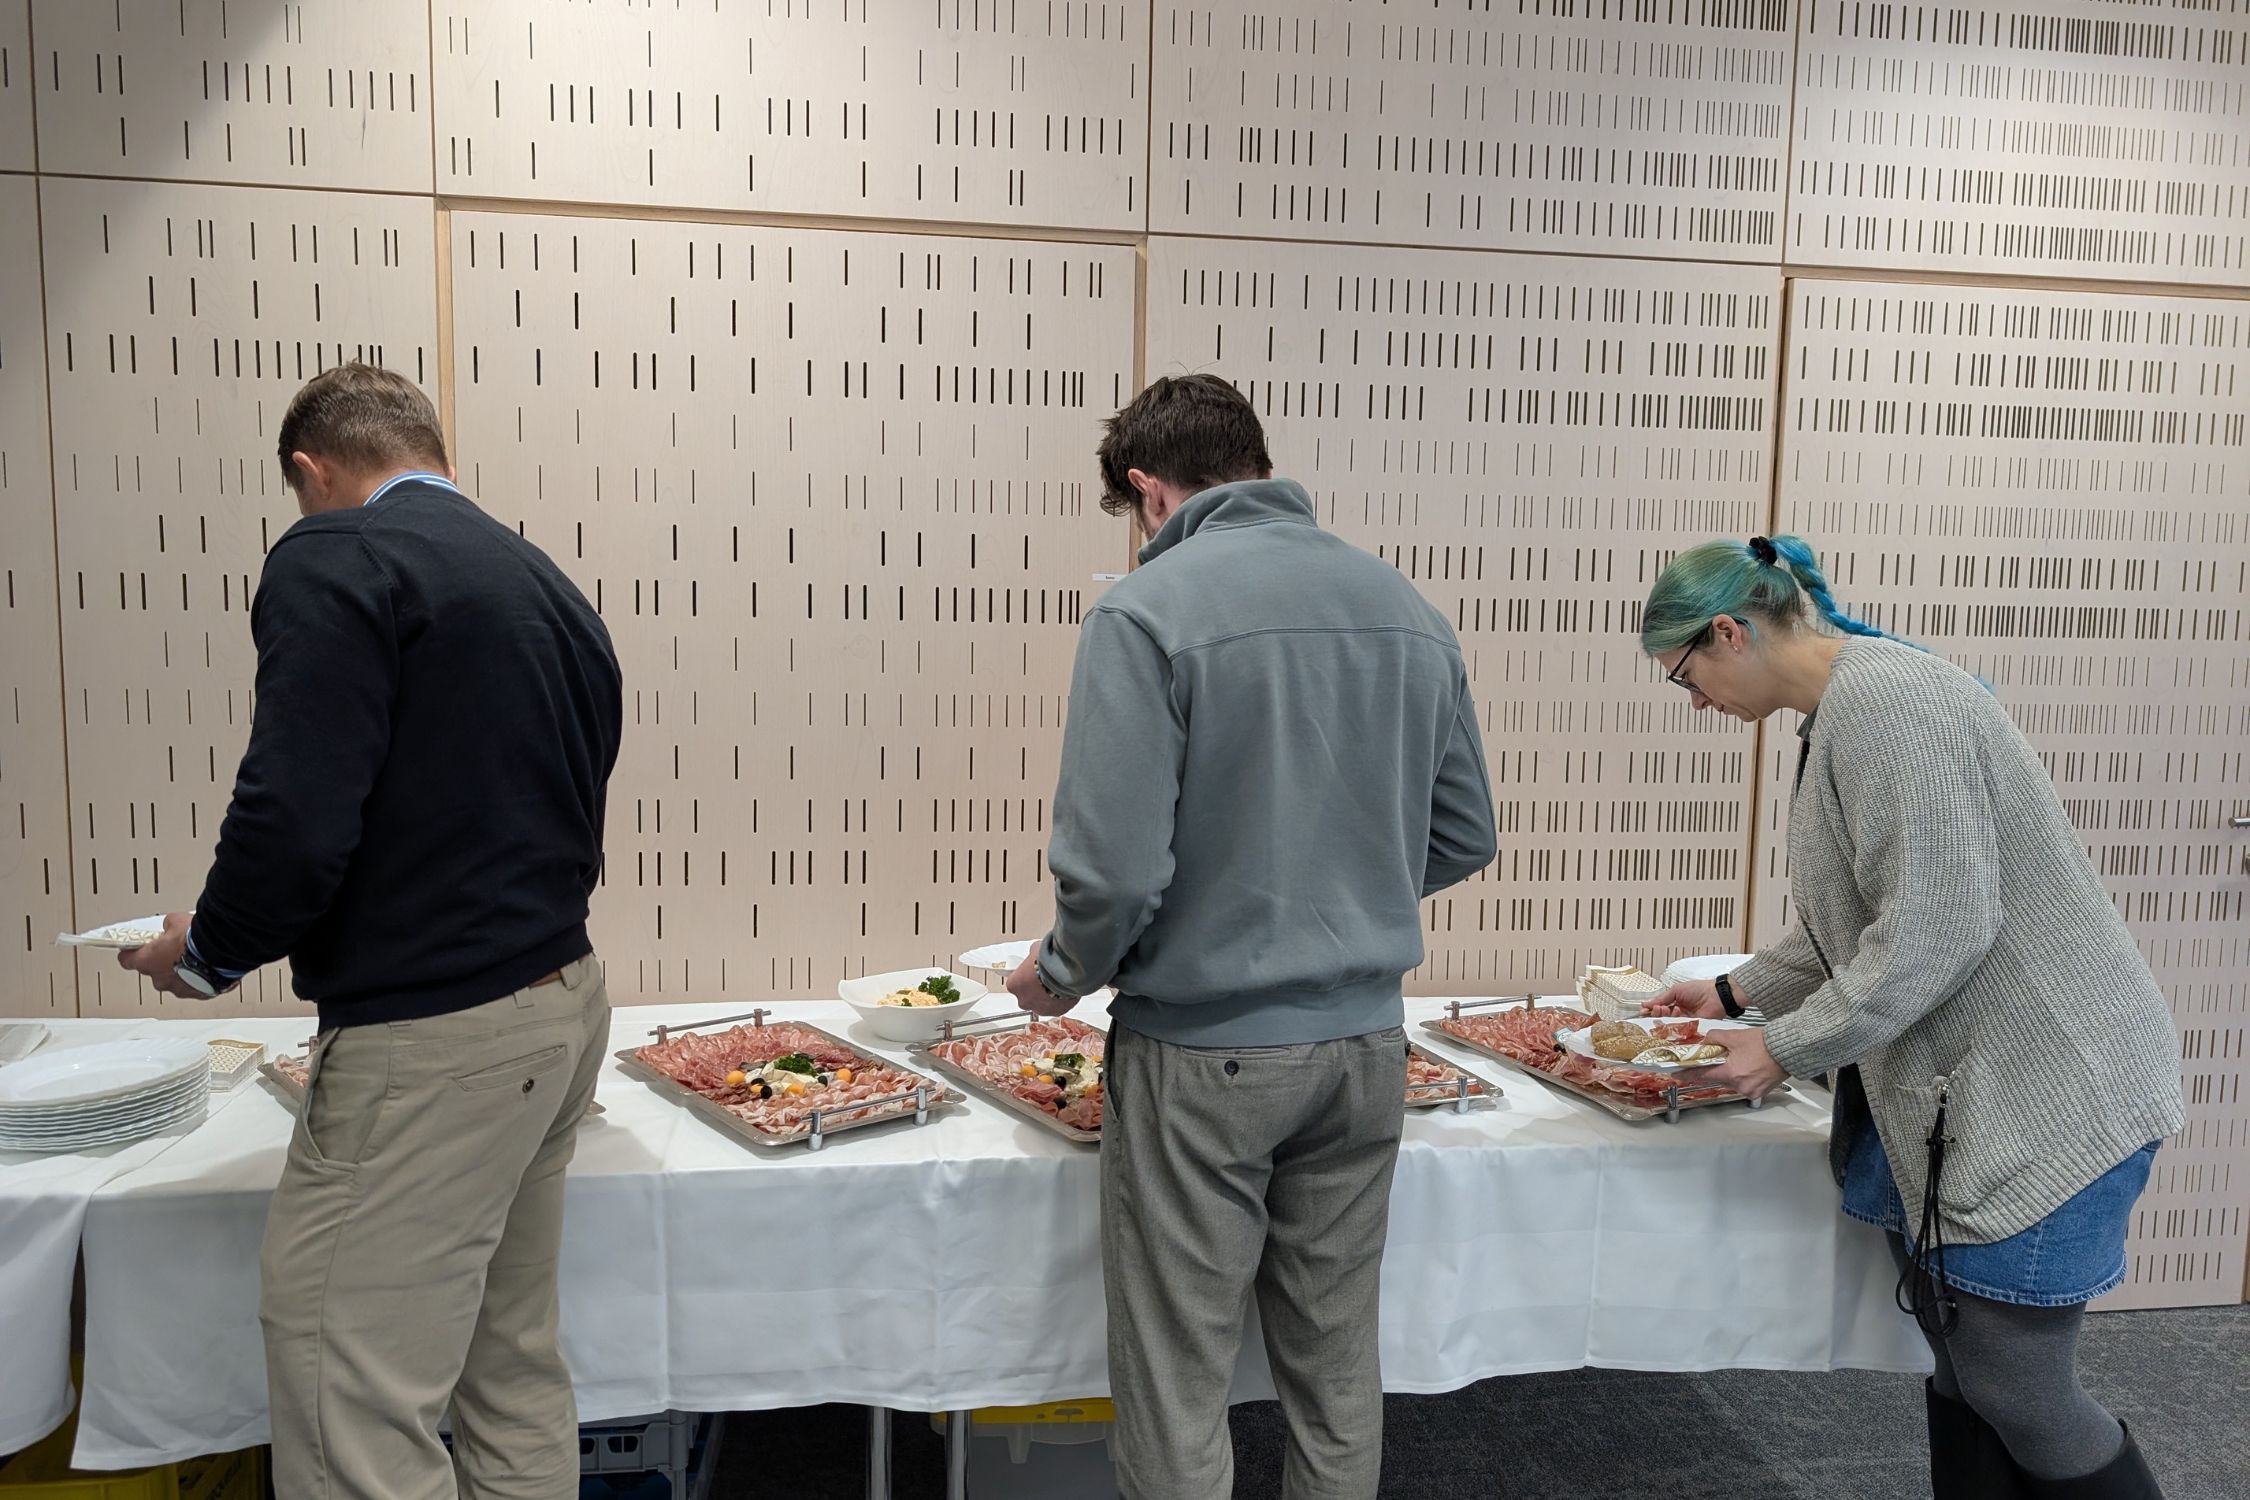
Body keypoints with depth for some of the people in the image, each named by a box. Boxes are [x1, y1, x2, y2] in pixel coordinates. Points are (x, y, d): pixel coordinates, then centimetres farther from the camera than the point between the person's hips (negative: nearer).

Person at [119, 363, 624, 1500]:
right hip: (563, 1004, 9)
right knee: (513, 1372, 19)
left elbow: (296, 819, -21)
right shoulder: (548, 585, 14)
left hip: (430, 1042, -9)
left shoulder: (335, 560, -10)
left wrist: (206, 952, -1)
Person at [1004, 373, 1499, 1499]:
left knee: (1177, 1393, 9)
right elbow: (1465, 837, 10)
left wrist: (1063, 975, -1)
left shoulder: (1147, 614, -15)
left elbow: (1116, 867, -20)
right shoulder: (1408, 608, 4)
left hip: (1201, 1053, -6)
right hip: (1364, 1040, 6)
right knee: (1338, 1373, 20)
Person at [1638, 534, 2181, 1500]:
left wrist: (1786, 1047, -16)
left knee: (2015, 1393, 1)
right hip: (1957, 1093, 10)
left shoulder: (1881, 697, -20)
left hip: (2042, 1091, -10)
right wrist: (1736, 992, 16)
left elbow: (1940, 925, -24)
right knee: (1961, 1372, 14)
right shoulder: (1846, 708, 12)